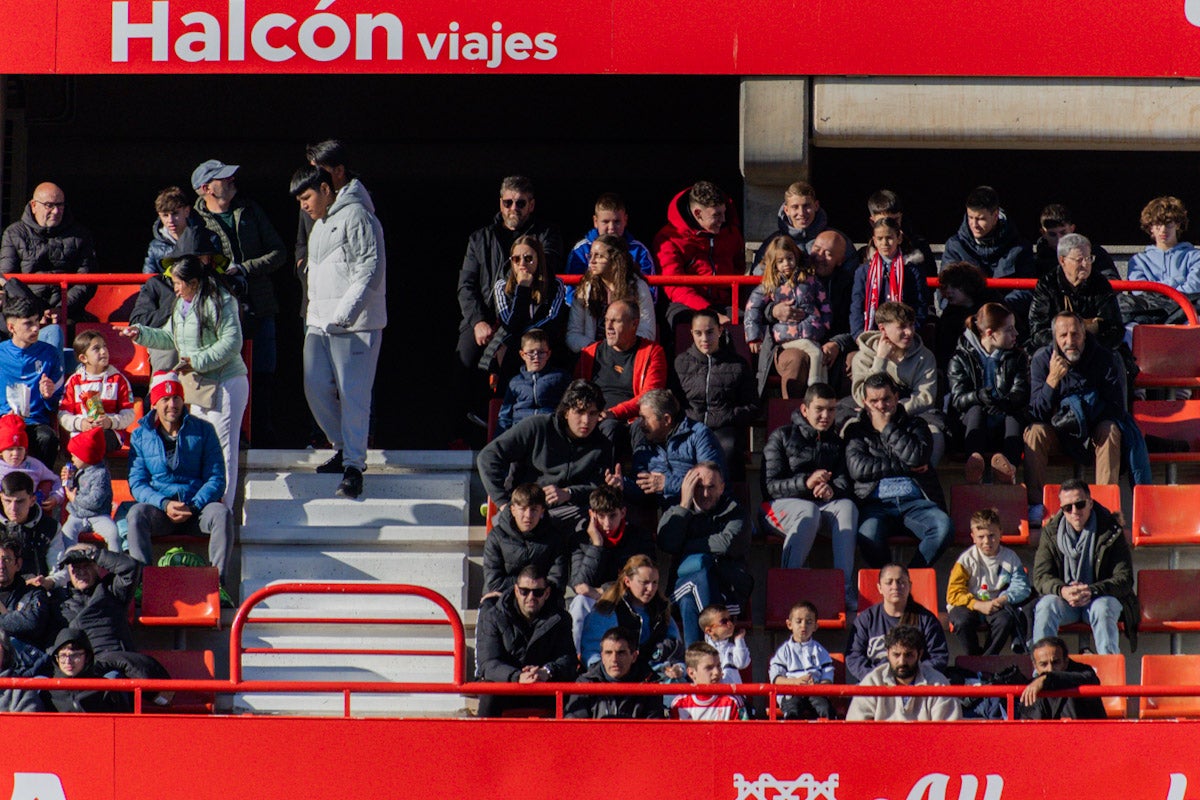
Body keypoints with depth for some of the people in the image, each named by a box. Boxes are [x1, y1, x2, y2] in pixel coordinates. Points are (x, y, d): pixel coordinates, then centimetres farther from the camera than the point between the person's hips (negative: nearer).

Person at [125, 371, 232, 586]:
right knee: (136, 514, -32)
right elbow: (137, 483, 2)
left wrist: (193, 507, -16)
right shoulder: (141, 435, 7)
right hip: (158, 509, 0)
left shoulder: (203, 430, 5)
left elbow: (216, 479, 1)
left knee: (222, 513, -32)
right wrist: (164, 504, -17)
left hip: (197, 506, 0)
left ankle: (218, 581, -34)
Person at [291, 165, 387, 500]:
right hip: (319, 322, 9)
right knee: (316, 388, 6)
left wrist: (343, 314, -20)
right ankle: (343, 447, 22)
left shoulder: (356, 217, -9)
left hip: (355, 324, -9)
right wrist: (314, 312, 19)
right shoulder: (320, 225, 22)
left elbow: (371, 271, -16)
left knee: (353, 394, -9)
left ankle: (353, 466, -8)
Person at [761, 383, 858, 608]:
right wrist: (806, 483, -21)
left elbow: (845, 484, 8)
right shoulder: (782, 437, 5)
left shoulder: (837, 443, 19)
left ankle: (845, 586, -40)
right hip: (783, 504, -3)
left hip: (825, 505, 4)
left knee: (847, 507, -31)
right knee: (809, 512, -39)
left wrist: (832, 490, -18)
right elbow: (769, 485, -5)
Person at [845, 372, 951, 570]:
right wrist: (904, 467, 0)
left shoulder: (914, 426, 20)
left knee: (943, 526, -32)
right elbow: (857, 469, 0)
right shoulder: (857, 430, 18)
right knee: (868, 535, -36)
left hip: (916, 501, 1)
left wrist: (886, 428, 4)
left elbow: (918, 457, -2)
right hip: (877, 504, -1)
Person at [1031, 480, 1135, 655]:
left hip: (1102, 597, -2)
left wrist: (1092, 591, -29)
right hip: (1064, 600, 2)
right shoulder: (1051, 532, 0)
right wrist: (1063, 591, -29)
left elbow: (1124, 579, -11)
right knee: (1045, 606, -29)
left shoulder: (1111, 532, -7)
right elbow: (1041, 577, -6)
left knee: (1103, 608, -35)